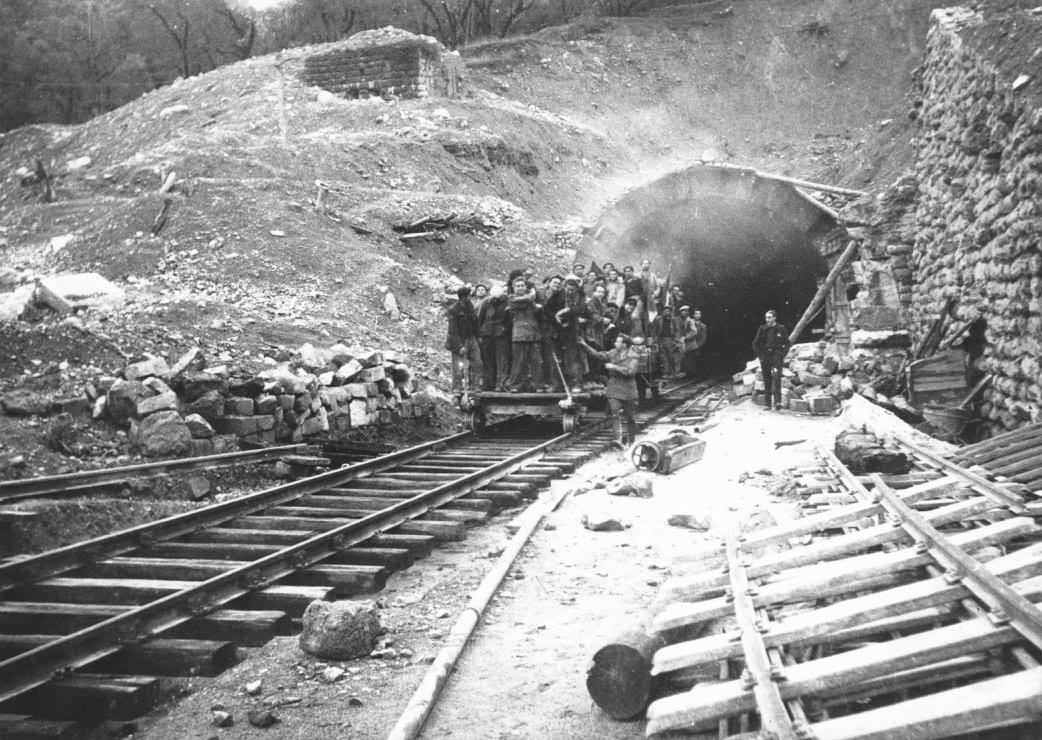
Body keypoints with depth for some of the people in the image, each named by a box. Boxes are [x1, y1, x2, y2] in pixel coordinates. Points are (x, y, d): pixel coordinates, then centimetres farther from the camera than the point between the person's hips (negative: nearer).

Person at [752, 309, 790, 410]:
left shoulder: (781, 329, 2)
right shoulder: (762, 329, 7)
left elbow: (787, 343, 8)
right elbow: (756, 344, 13)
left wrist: (783, 356, -1)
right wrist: (759, 356, 5)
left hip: (777, 356, -2)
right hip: (765, 356, 3)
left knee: (776, 377, -16)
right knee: (766, 380, 4)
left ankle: (777, 401, -22)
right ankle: (767, 403, 9)